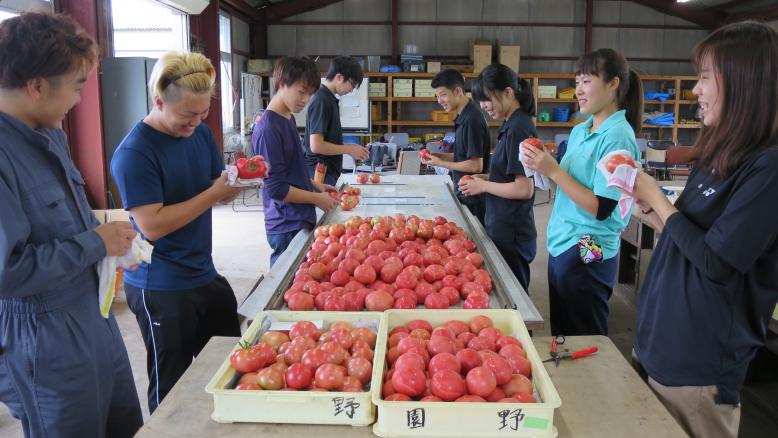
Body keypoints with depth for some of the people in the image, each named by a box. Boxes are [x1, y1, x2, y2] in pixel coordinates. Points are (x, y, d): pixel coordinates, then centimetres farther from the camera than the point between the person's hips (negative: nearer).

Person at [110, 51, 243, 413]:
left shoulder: (201, 133, 5)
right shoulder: (134, 153, -17)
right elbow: (152, 226, -22)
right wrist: (214, 193, -22)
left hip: (205, 275, 7)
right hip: (161, 290, -7)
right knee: (172, 387, 7)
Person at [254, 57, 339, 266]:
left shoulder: (289, 119, 10)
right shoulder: (268, 129, -19)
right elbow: (276, 188, -19)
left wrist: (315, 186, 9)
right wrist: (317, 198, -11)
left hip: (301, 220, 9)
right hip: (287, 228, -9)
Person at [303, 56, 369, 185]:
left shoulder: (330, 99, 12)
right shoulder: (321, 101, -16)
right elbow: (316, 145, -21)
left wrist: (349, 149, 11)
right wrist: (349, 149, -13)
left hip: (329, 171, 9)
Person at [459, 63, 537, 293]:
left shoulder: (519, 129, -18)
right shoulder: (511, 125, 10)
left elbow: (524, 189, -21)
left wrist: (483, 186, -11)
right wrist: (484, 178, 5)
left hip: (510, 237, -9)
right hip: (503, 229, 9)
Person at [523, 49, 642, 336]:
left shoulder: (618, 137, -15)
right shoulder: (580, 131, 10)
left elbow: (601, 208, -19)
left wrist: (554, 171, -19)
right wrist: (543, 166, -2)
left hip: (588, 254, -8)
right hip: (562, 245, 8)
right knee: (561, 333, 19)